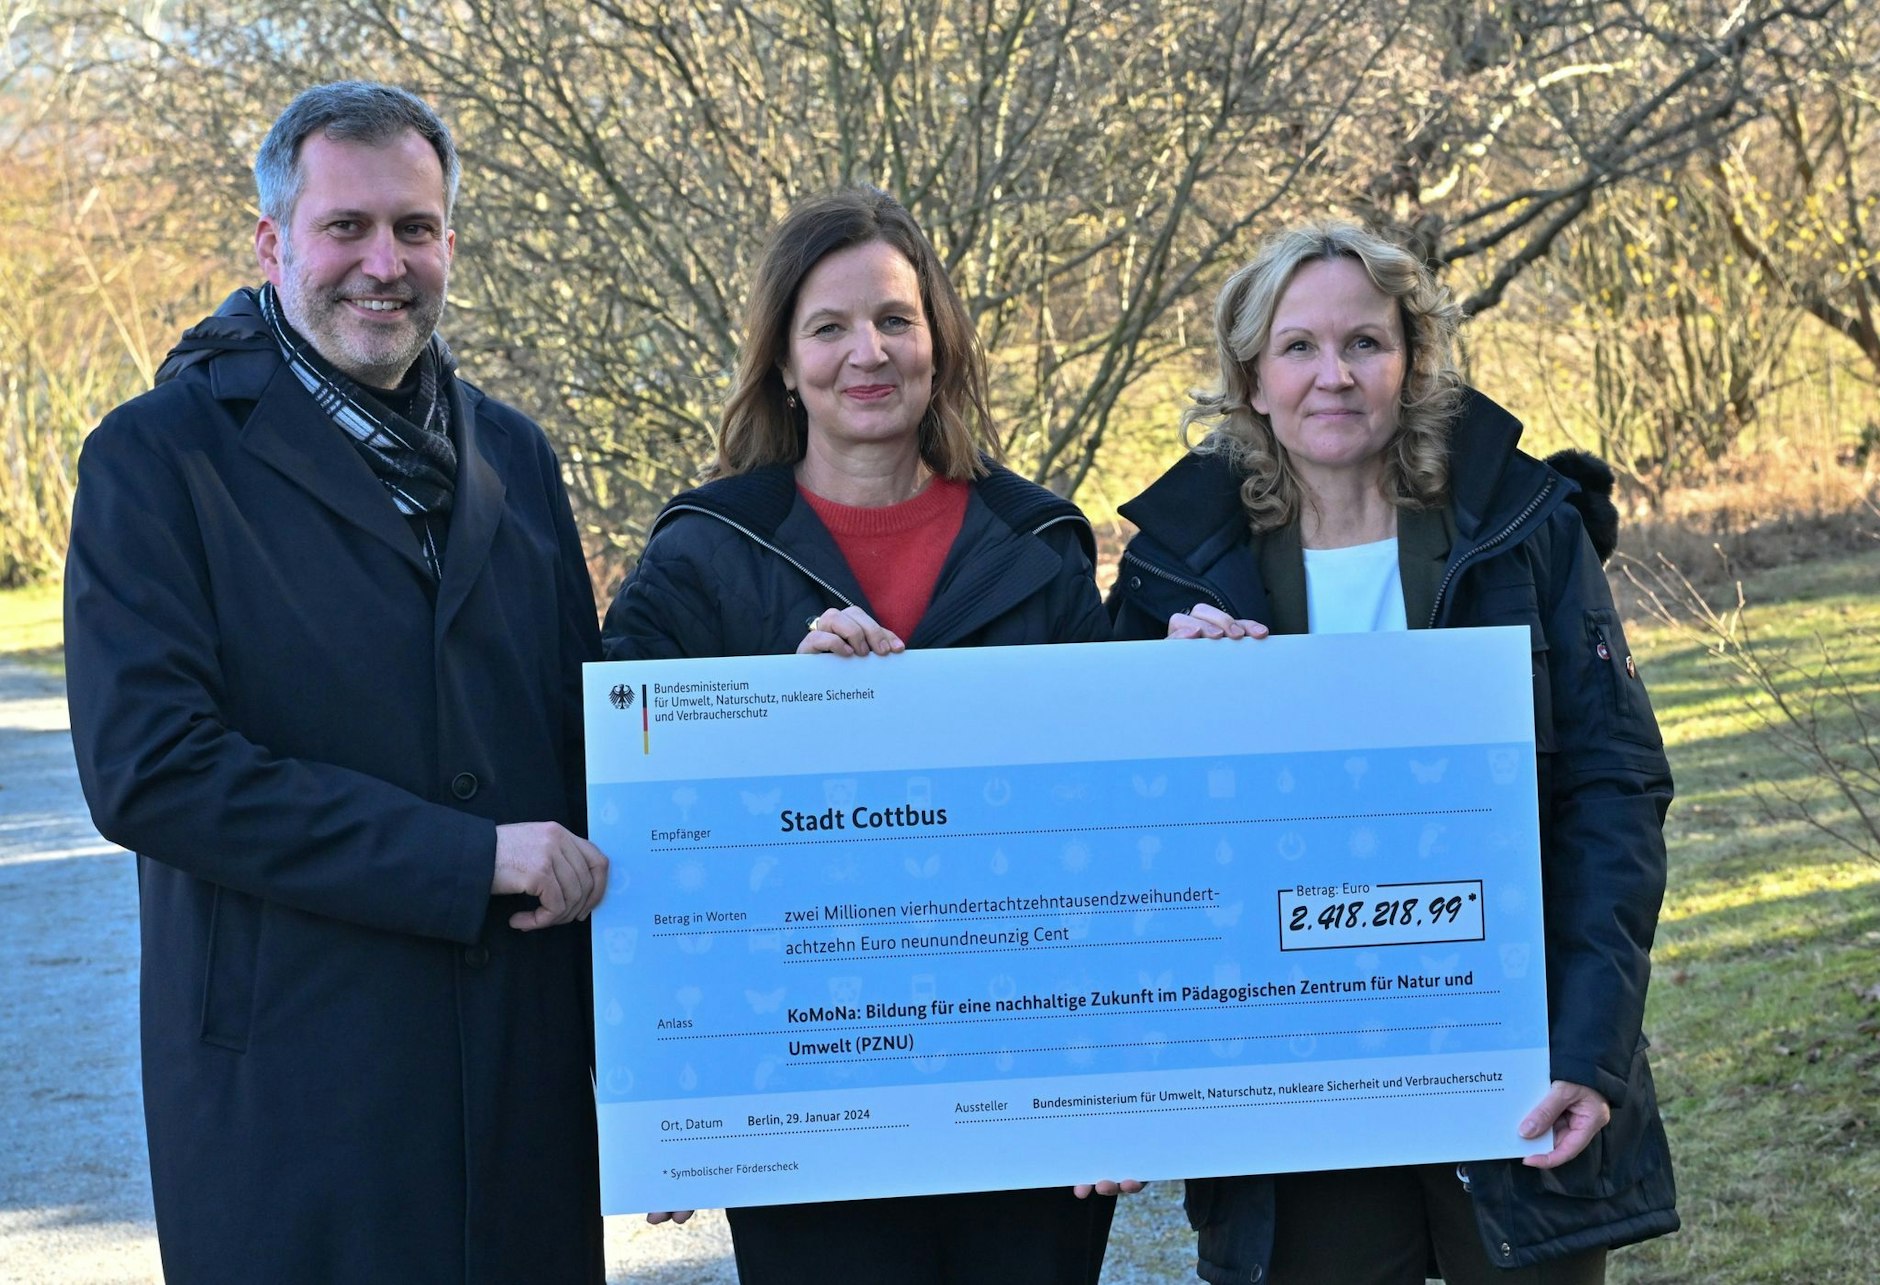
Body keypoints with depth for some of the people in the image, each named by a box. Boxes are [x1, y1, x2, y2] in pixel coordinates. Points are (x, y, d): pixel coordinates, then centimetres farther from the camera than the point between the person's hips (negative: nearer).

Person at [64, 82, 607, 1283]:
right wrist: (467, 856, -18)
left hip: (529, 1081, 5)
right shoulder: (157, 458, -4)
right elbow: (148, 768, -15)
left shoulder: (513, 455, 13)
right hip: (295, 1104, -5)